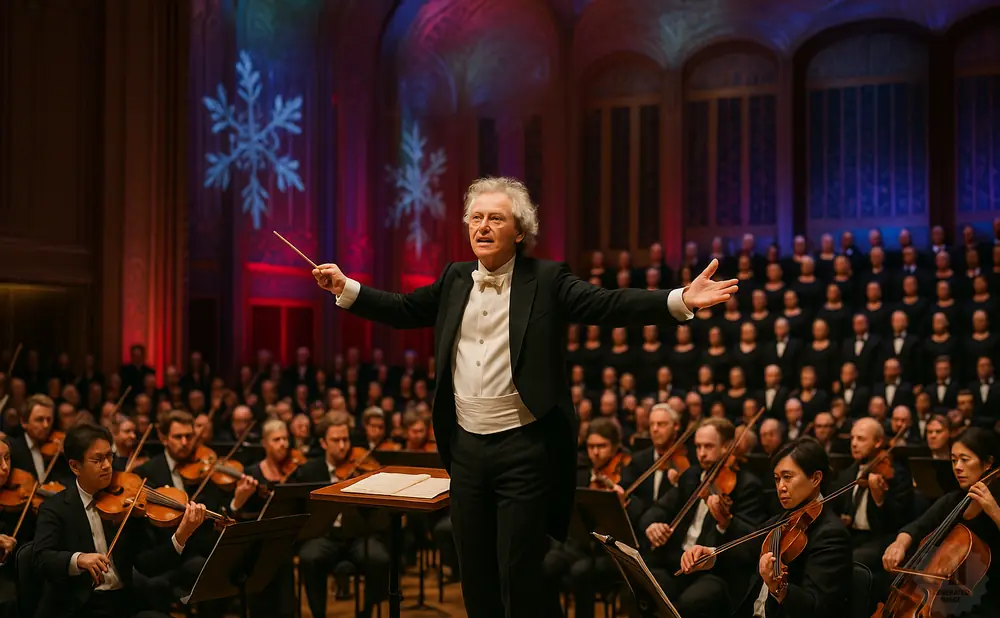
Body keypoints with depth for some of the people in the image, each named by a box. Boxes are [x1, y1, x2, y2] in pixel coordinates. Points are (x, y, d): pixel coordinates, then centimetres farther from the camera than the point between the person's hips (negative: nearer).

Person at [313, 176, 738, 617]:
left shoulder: (547, 279, -6)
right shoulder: (455, 279, 10)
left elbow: (608, 305, -15)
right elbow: (403, 310, 19)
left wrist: (680, 300, -28)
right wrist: (346, 288, 12)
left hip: (523, 449, -5)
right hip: (466, 448, 5)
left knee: (519, 576, 0)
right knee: (474, 573, 15)